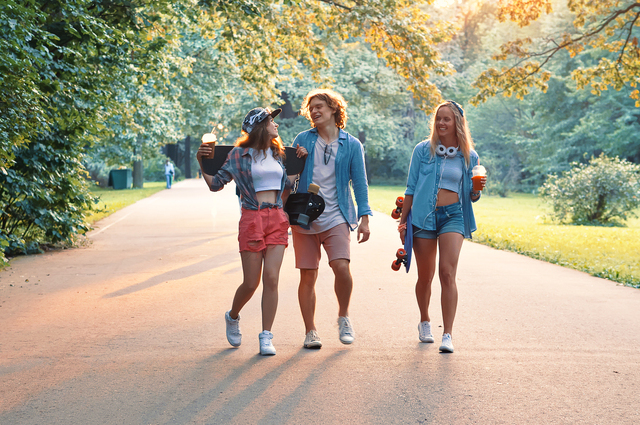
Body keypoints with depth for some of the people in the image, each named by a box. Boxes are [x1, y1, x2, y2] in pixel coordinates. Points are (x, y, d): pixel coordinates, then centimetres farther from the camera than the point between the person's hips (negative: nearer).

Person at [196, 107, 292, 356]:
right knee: (251, 283, 0)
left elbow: (287, 185, 24)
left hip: (277, 219, 3)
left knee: (271, 278, -7)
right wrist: (201, 162, -9)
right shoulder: (239, 155, 1)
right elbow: (216, 184, 3)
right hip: (252, 219, -3)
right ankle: (233, 317, 31)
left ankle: (266, 336, -1)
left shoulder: (278, 154, 14)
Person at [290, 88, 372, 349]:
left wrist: (364, 218, 0)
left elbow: (359, 182, 6)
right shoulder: (303, 140, 9)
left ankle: (343, 318, 6)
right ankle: (310, 332, 13)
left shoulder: (351, 145, 5)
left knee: (341, 266, -19)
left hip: (336, 216, -2)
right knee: (308, 276, 2)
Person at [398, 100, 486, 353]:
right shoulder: (423, 150, 4)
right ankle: (424, 321, 34)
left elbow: (470, 196, 13)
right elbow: (411, 188, 7)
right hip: (423, 216, 1)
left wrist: (477, 189, -9)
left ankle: (447, 335, -13)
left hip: (453, 216, 0)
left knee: (447, 273, -14)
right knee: (425, 276, 8)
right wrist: (403, 220, 5)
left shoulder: (469, 157, 7)